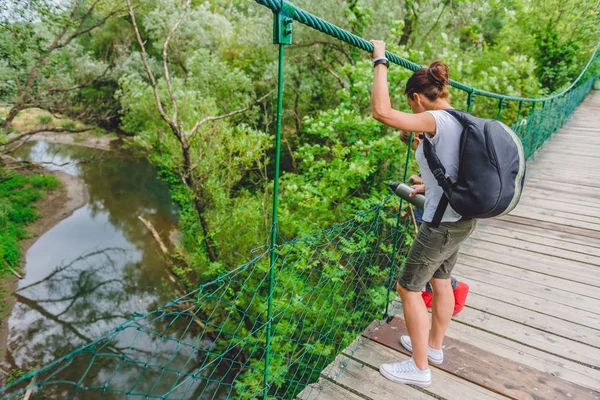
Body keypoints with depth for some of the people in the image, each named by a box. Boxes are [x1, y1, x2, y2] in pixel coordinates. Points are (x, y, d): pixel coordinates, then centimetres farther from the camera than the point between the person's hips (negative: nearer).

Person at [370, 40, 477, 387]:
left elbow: (382, 111, -30)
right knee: (441, 282, 23)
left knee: (408, 288, 6)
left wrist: (380, 61, -20)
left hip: (442, 224, -9)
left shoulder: (436, 121, -21)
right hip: (462, 219, 9)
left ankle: (419, 368, 22)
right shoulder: (461, 120, 7)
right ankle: (434, 346, 44)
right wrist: (426, 189, 25)